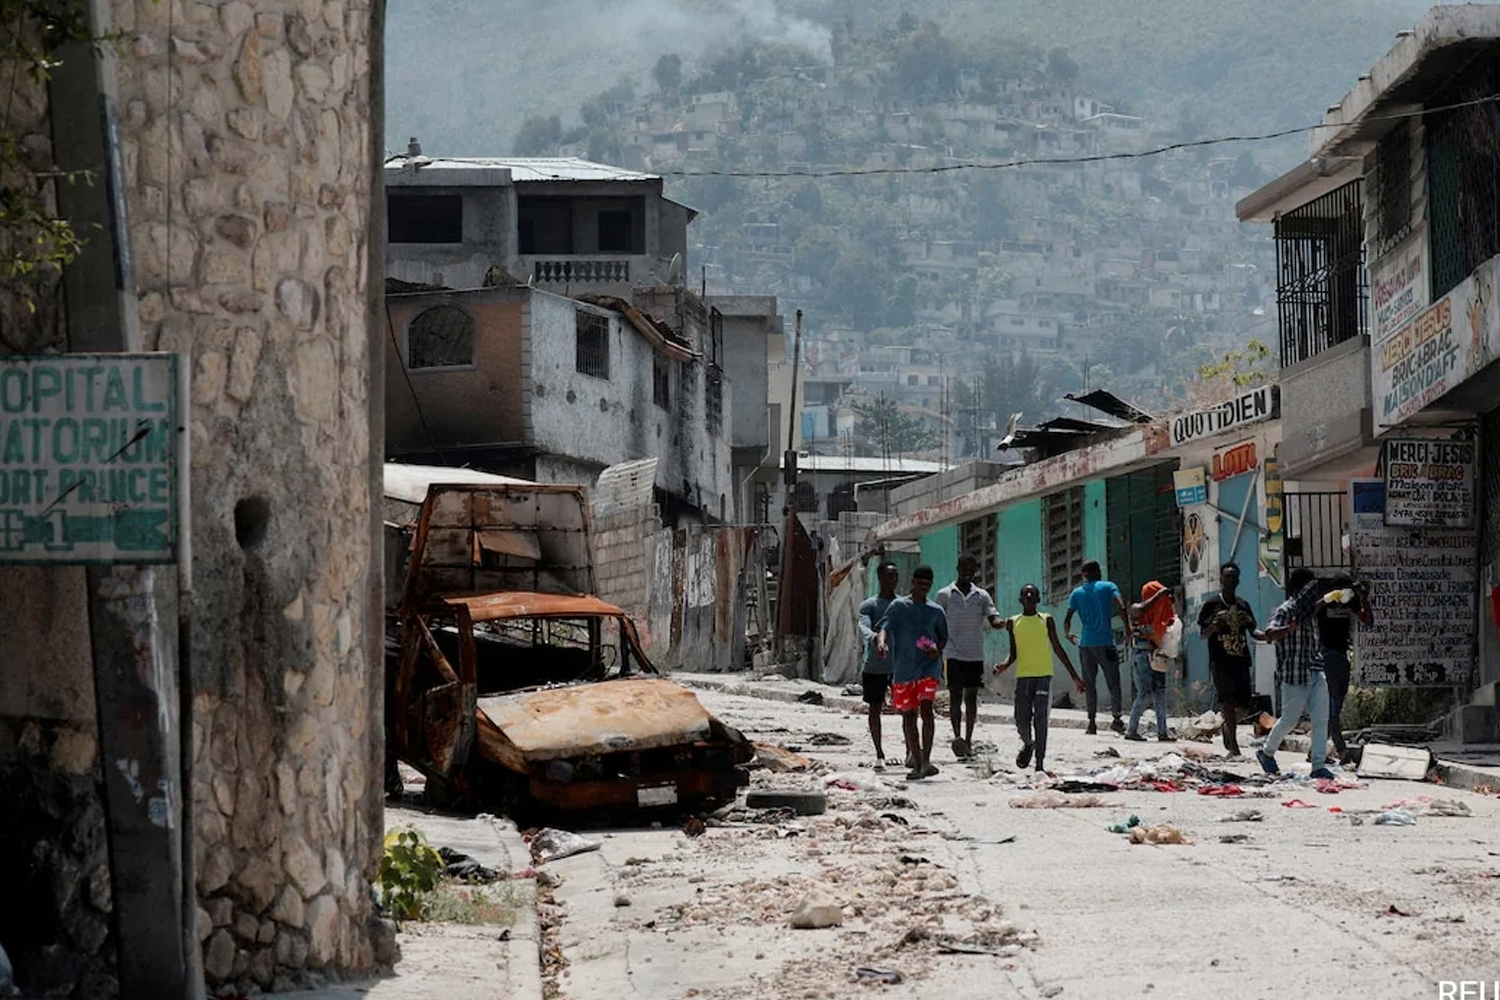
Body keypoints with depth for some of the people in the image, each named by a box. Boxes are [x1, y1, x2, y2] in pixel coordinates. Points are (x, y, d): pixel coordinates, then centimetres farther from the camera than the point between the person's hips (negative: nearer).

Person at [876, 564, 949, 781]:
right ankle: (916, 761, 18)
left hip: (928, 667, 0)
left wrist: (938, 650, -1)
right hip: (903, 667, 0)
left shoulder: (936, 612, 11)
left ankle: (926, 760, -23)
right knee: (908, 715, 6)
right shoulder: (899, 606, 4)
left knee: (926, 708, -18)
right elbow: (885, 627, -8)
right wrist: (881, 642, -31)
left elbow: (943, 637, 21)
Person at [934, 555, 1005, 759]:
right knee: (955, 695, -14)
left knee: (971, 697, 7)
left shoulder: (982, 595, 8)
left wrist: (1001, 623, -27)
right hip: (954, 655, -3)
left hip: (976, 655, 3)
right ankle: (957, 737, -24)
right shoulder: (944, 595, 3)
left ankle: (968, 739, 14)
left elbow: (993, 618, -3)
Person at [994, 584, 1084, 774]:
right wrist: (1004, 666, -11)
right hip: (1023, 676, 1)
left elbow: (1058, 649, 11)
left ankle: (1040, 763, -7)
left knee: (1040, 720, -10)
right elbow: (1013, 654, 11)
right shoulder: (1014, 623, 9)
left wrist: (1074, 676, 10)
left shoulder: (1046, 621, 6)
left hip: (1044, 675, -1)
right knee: (1022, 721, -2)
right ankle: (1028, 744, 31)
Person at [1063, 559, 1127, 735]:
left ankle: (1092, 722, 1)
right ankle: (1116, 717, -11)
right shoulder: (1108, 587, 2)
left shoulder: (1076, 594, 9)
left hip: (1086, 644, 2)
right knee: (1113, 682, 3)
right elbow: (1121, 608, -13)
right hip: (1106, 643, -2)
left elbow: (1067, 619, 3)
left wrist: (1068, 635, 20)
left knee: (1089, 684, 7)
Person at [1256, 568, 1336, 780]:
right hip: (1294, 675, -8)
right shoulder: (1285, 611, -12)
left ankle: (1318, 765, -1)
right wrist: (1289, 628, -45)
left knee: (1321, 719, -2)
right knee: (1289, 719, 3)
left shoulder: (1308, 610, 15)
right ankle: (1267, 753, 27)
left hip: (1315, 673, 8)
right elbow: (1269, 634, -29)